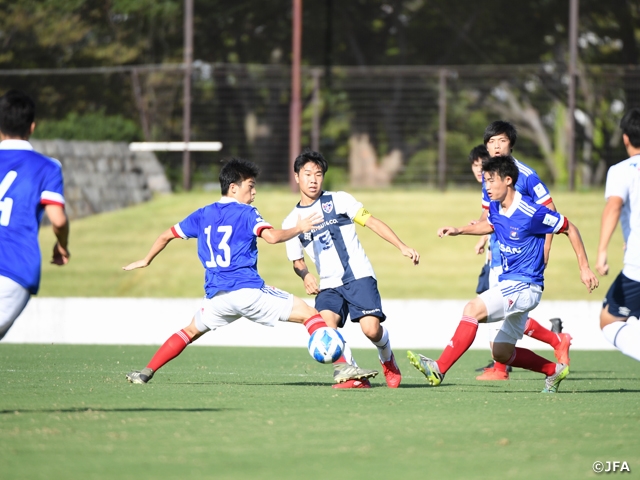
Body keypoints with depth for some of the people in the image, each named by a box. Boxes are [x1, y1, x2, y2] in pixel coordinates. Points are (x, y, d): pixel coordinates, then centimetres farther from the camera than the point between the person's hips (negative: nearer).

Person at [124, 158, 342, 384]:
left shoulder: (203, 215, 17)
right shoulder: (247, 213, 0)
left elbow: (166, 235, 24)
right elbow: (272, 237, -17)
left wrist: (146, 260, 39)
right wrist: (298, 229, -1)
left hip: (216, 296, 5)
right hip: (249, 290, -5)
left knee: (191, 331, 31)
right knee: (309, 313, -2)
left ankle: (147, 372, 20)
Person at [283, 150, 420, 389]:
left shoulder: (338, 200, 4)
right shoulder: (291, 222, 11)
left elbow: (372, 221, 1)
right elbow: (297, 260, 19)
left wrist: (402, 247, -8)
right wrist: (306, 276, -5)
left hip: (359, 277, -2)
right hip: (329, 286, 2)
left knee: (371, 329, -19)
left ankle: (387, 358, 16)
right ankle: (353, 376, -11)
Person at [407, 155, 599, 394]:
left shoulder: (531, 213, -19)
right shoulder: (495, 207, 3)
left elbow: (569, 229, -7)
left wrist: (584, 268, -7)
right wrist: (459, 230, 14)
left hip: (525, 286, -9)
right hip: (510, 285, 9)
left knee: (473, 309, -25)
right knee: (501, 353, 11)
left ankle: (439, 369, -25)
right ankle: (554, 370, 28)